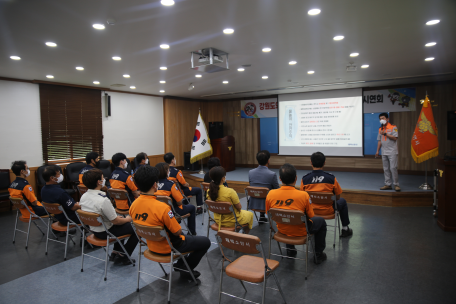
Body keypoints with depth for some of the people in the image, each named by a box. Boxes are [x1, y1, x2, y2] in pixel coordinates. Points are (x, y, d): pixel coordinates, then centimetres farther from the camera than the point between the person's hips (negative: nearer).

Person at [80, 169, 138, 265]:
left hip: (94, 230, 9)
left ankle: (116, 252, 33)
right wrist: (128, 219, -1)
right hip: (105, 233, -8)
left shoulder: (83, 197, -6)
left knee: (121, 221, 30)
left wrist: (116, 217, 13)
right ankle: (124, 257, 14)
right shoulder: (103, 200, -32)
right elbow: (116, 221, -22)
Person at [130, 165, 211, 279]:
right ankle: (186, 270, 19)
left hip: (152, 246, 8)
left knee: (186, 237, 33)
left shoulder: (133, 205, -11)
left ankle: (180, 264, 32)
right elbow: (177, 232, -24)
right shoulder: (161, 207, -34)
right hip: (168, 248, -8)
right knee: (205, 242, 10)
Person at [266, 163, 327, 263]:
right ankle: (318, 255, 31)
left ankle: (290, 249, 43)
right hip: (300, 232, -3)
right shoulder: (303, 195, -25)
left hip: (282, 230, 4)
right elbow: (311, 216, -9)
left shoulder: (270, 194, -17)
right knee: (321, 221, 23)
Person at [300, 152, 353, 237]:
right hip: (327, 211, -1)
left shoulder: (304, 179, -13)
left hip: (310, 211, 2)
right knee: (342, 201, 27)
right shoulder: (331, 178, -15)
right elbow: (337, 197, -4)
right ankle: (345, 229, 37)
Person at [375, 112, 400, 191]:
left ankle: (396, 184, -1)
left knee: (393, 168, -9)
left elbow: (395, 138, -13)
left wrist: (385, 134, -17)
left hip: (392, 152, -6)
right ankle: (388, 184, 13)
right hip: (384, 152, 6)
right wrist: (377, 151, 13)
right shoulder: (380, 129, 15)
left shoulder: (393, 127, -2)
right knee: (386, 169, 7)